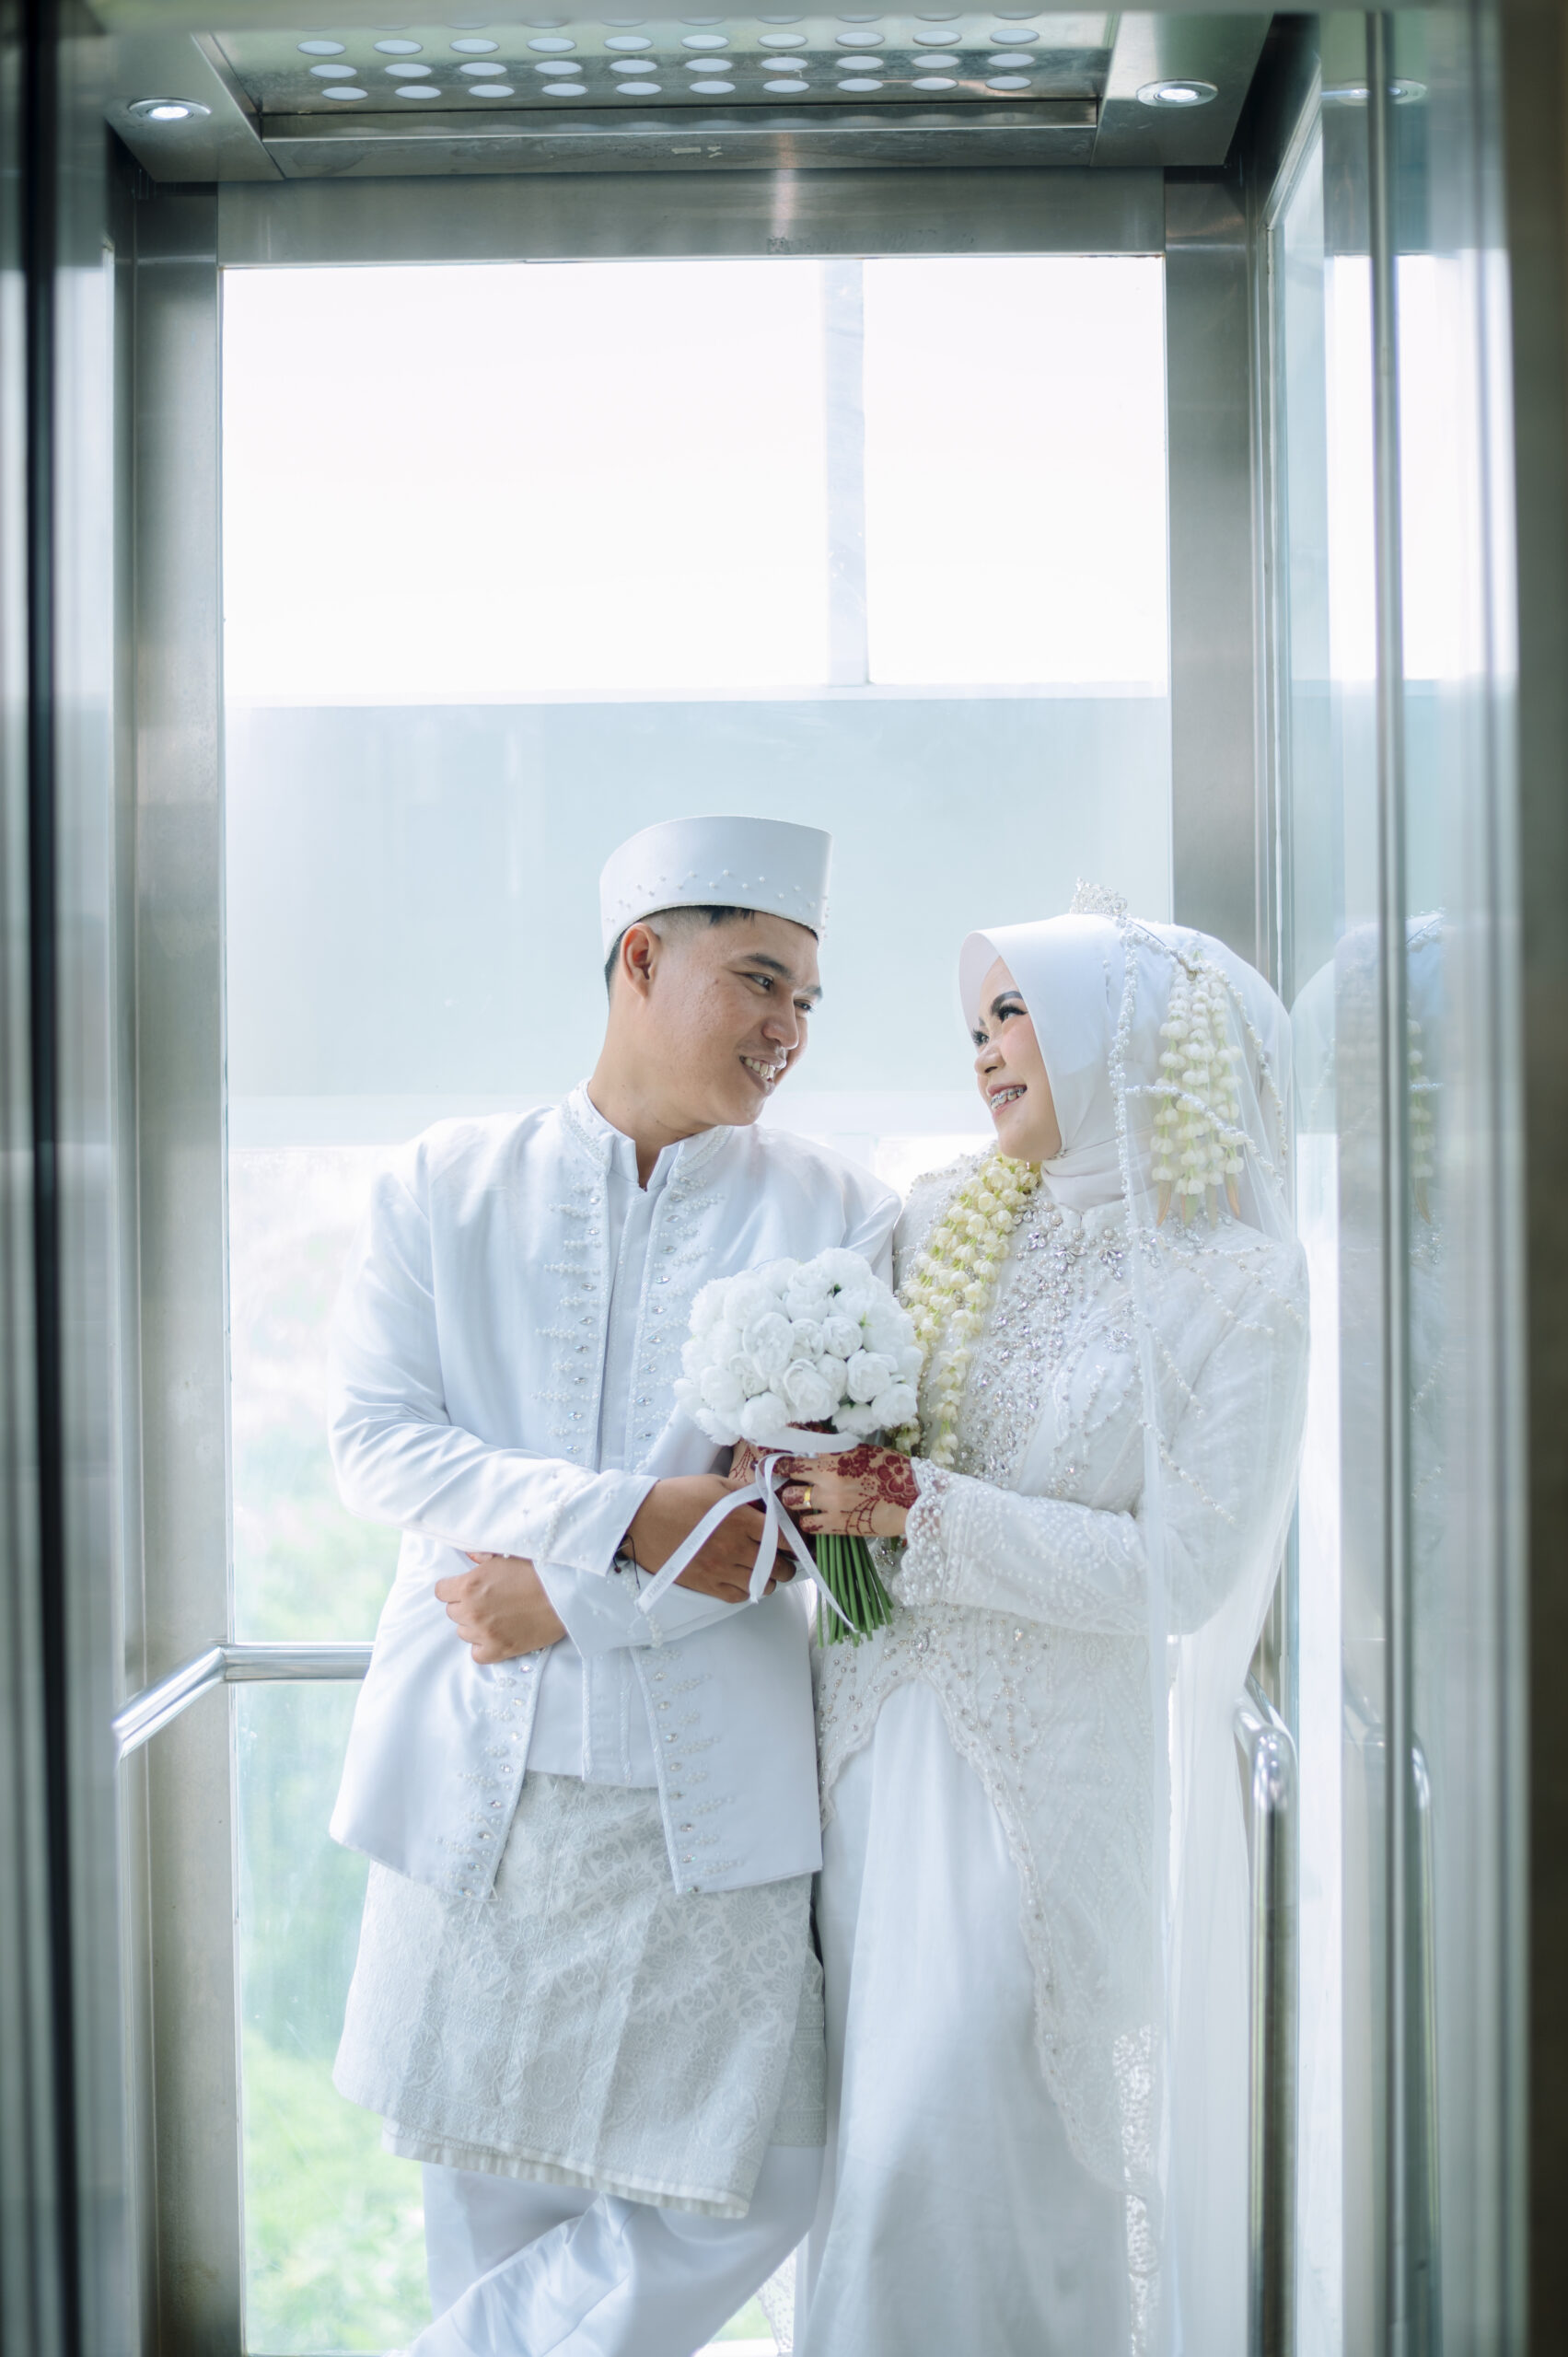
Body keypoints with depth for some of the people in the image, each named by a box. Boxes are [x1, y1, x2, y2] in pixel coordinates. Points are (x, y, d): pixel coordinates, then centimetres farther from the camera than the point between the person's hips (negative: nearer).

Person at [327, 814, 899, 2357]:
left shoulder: (834, 1217, 3)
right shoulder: (439, 1186, 7)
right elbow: (373, 1436, -3)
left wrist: (572, 1597, -13)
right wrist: (622, 1518, -16)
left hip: (708, 1785, 0)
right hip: (474, 1770, 0)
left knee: (738, 2196, 0)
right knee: (489, 2179, 11)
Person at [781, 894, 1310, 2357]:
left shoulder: (1237, 1288, -8)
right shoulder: (940, 1225, 6)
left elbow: (1178, 1575, -14)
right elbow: (827, 1430, 15)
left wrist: (915, 1507, -17)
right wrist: (805, 1483, -8)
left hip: (1053, 1778, -4)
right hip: (882, 1741, 5)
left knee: (947, 2158, -4)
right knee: (883, 2139, 11)